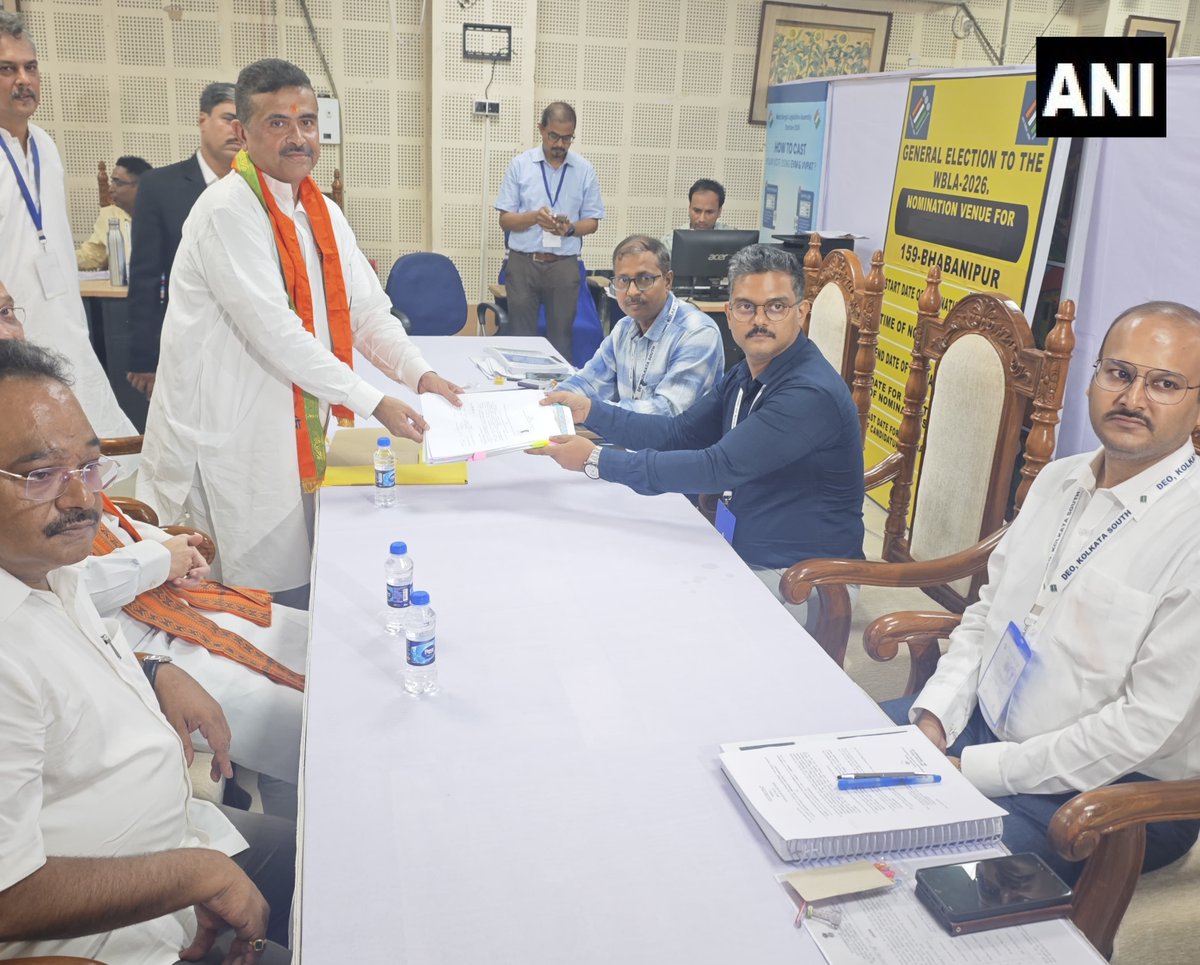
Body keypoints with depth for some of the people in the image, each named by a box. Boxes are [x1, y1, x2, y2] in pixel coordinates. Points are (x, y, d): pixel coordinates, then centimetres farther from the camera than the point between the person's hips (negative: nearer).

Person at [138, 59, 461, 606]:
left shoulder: (323, 213, 11)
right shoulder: (229, 211, -15)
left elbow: (369, 311, 8)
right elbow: (274, 331, -22)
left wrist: (421, 375, -9)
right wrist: (372, 402, -20)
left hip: (298, 435, 7)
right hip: (233, 444, -7)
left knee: (301, 591, 15)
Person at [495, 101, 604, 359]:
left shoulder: (585, 170, 4)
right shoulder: (519, 165, 2)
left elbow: (592, 222, 7)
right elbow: (505, 220, 1)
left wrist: (571, 228, -15)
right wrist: (534, 217, -19)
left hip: (564, 265, 0)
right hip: (522, 262, 0)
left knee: (561, 337, 5)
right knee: (521, 336, 4)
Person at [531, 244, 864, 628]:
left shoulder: (810, 393, -25)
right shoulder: (745, 376, 6)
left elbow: (718, 467, -29)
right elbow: (678, 433, 8)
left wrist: (596, 461, -25)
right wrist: (591, 412, -3)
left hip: (798, 581, -8)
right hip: (739, 553, 8)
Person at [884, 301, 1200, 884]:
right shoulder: (1059, 479, 5)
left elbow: (1149, 724, -21)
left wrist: (975, 770, -19)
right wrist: (934, 716, -3)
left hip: (1112, 792, -7)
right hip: (977, 724, 7)